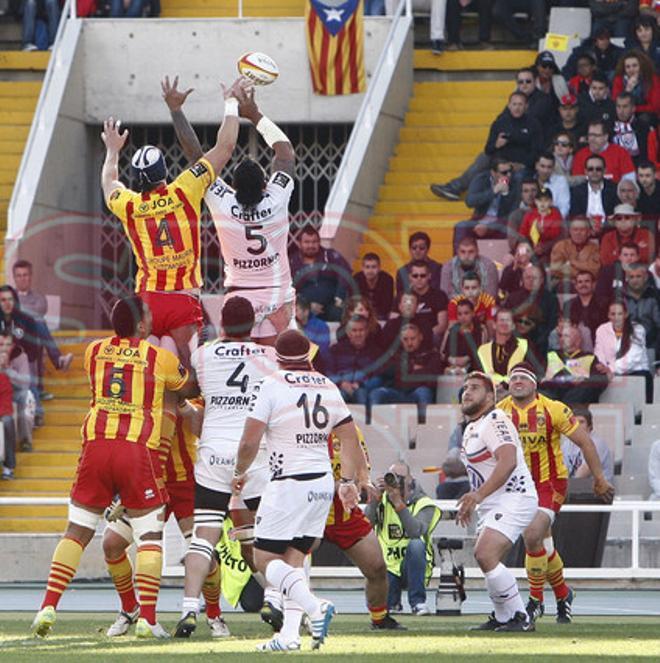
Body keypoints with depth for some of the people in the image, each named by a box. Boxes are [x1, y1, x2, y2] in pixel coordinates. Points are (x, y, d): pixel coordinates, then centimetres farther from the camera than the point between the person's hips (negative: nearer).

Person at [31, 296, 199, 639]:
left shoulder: (94, 352, 12)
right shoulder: (159, 358, 3)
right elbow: (191, 390, 19)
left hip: (96, 445, 3)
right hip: (138, 450, -3)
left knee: (77, 531, 11)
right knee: (150, 535, 5)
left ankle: (49, 607, 3)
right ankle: (147, 619, -3)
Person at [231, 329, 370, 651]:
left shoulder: (272, 386, -9)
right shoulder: (328, 388, 9)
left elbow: (250, 442, -9)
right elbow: (350, 438, 14)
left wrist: (239, 473, 9)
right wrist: (350, 481, 24)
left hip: (289, 483, -6)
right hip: (323, 483, 7)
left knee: (265, 559, -2)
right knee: (293, 560, 12)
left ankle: (315, 607, -23)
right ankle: (289, 634, 1)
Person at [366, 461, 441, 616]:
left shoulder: (423, 504, -4)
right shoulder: (381, 501, 4)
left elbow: (416, 532, -25)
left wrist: (399, 503, -32)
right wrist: (376, 498, -26)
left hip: (412, 566, -2)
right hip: (388, 568, 2)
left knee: (416, 544, -35)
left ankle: (417, 602, -23)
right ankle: (394, 600, 20)